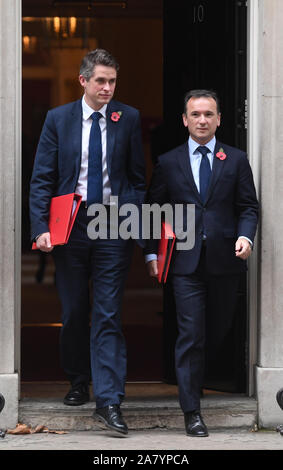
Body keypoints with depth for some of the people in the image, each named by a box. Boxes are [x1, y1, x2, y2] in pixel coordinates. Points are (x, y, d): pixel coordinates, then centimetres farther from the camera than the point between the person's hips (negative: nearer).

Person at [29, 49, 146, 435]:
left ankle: (108, 400, -8)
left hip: (113, 228, -1)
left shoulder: (128, 119, 3)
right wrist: (41, 227, -10)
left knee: (108, 316, -5)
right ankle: (78, 383, 30)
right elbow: (42, 179, 1)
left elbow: (137, 178, 6)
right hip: (71, 225, 1)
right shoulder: (58, 119, 3)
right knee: (74, 312, 11)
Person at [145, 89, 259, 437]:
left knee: (226, 332, 9)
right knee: (191, 336, -7)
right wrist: (151, 253, 3)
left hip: (226, 260, 1)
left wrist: (245, 236, -11)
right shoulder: (168, 162, 8)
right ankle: (191, 411, -7)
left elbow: (248, 206, 7)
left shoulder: (236, 160, 8)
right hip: (186, 263, -1)